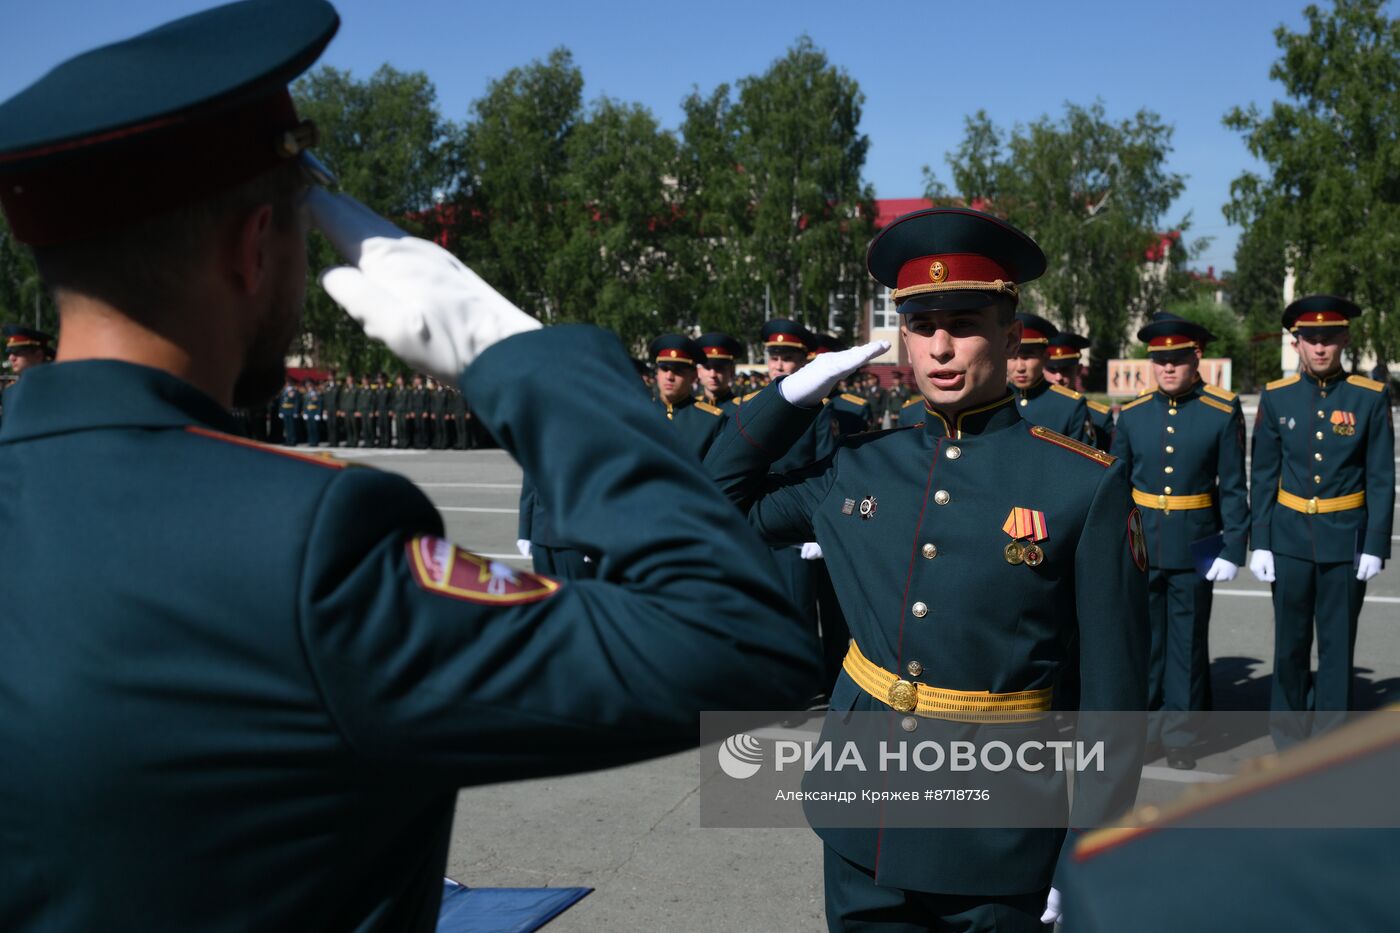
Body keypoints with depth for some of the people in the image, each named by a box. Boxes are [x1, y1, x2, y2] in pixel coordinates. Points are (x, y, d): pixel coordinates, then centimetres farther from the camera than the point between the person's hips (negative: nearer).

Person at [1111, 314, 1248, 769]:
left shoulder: (1223, 416, -3)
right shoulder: (1131, 416, 4)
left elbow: (1233, 490, -2)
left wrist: (1232, 551, -7)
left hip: (1194, 548, -2)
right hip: (1139, 547, 2)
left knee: (1187, 642, 6)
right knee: (1143, 639, 9)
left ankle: (1181, 734, 16)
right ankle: (1143, 722, 22)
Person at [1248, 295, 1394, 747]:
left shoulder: (1370, 398, -4)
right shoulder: (1276, 397, 0)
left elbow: (1381, 480, -3)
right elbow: (1263, 477, 3)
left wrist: (1376, 546, -7)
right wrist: (1259, 543, -1)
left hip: (1345, 540, -1)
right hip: (1290, 539, 1)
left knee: (1338, 644, 5)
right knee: (1290, 643, 9)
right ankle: (1289, 740, 22)